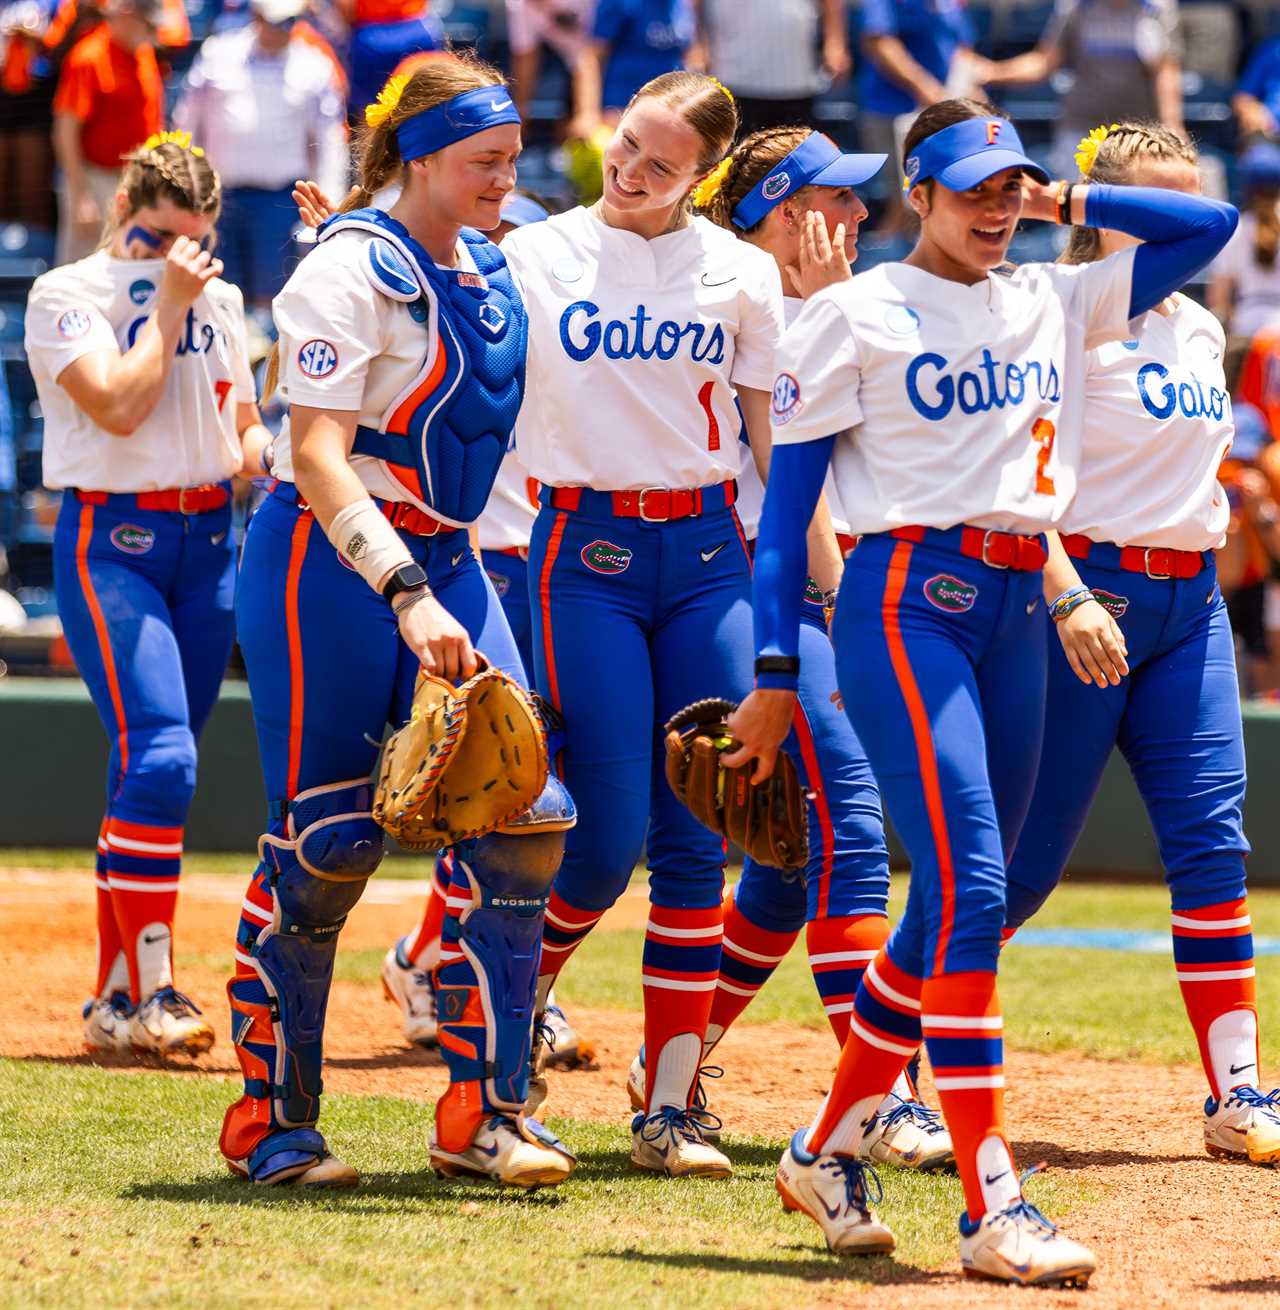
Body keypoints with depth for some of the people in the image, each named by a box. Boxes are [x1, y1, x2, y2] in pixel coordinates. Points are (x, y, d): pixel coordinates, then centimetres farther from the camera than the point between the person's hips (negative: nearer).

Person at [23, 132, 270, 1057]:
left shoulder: (219, 300, 13)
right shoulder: (66, 296, -6)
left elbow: (244, 421, 20)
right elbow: (119, 407, -19)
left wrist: (262, 453, -2)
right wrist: (167, 306, -13)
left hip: (211, 541, 6)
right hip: (112, 541, -6)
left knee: (155, 768, 7)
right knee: (158, 756, -19)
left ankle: (117, 998, 13)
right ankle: (151, 994, -18)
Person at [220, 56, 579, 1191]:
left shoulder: (491, 270, 10)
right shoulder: (352, 270, -14)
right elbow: (318, 456, -24)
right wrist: (408, 598, -35)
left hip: (443, 563, 7)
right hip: (326, 566, -7)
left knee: (521, 817, -5)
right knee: (326, 841, -4)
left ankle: (482, 1110, 1)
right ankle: (271, 1120, 10)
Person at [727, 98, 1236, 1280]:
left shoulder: (1056, 304, 15)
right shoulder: (856, 314, 0)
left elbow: (1210, 225, 17)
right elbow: (788, 494, -1)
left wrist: (1067, 200, 11)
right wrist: (775, 670, -6)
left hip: (1018, 613, 6)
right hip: (908, 600, -6)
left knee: (958, 903, 8)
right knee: (968, 890, -16)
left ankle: (829, 1151, 23)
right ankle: (992, 1207, -19)